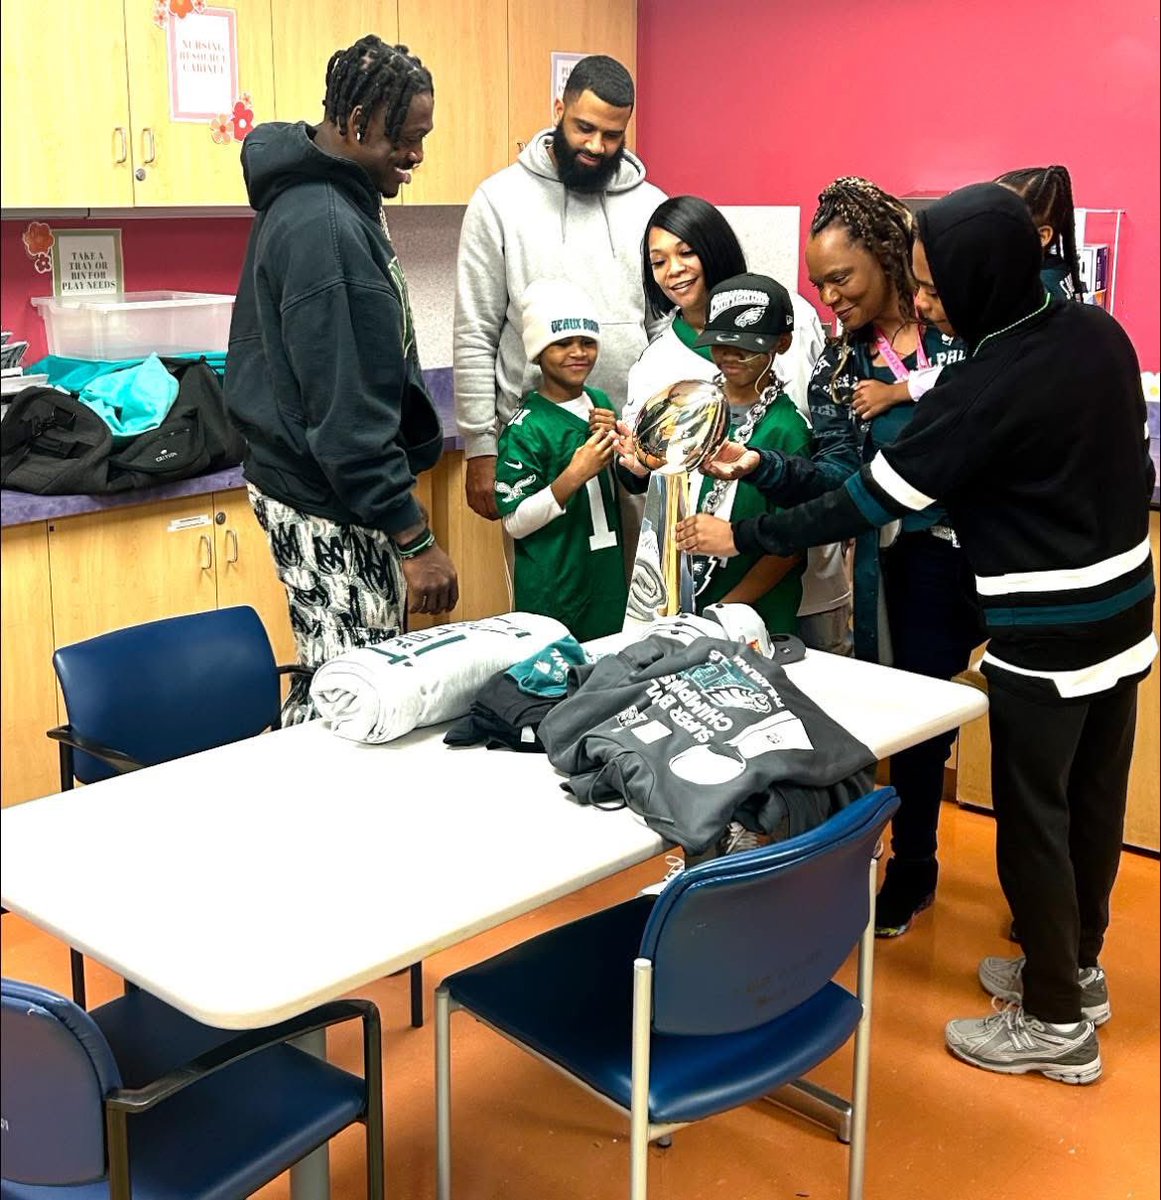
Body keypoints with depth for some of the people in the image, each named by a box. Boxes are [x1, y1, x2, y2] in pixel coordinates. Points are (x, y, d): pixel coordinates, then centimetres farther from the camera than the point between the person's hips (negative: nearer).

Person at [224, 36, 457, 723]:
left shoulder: (339, 202, 12)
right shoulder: (322, 227, -20)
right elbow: (343, 409, -24)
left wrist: (397, 503, 24)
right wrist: (413, 539, -22)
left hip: (335, 487, 10)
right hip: (327, 508, -10)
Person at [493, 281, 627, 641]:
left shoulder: (601, 403, 7)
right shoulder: (525, 429, -14)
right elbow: (516, 523, -16)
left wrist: (614, 443, -1)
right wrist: (574, 475, -24)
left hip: (609, 584, 7)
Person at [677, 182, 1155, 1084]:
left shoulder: (987, 390, -23)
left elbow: (867, 503, -18)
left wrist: (742, 536, -8)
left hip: (1046, 635, -8)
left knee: (1033, 817, 5)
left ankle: (1057, 1022, 18)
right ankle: (1075, 967, 37)